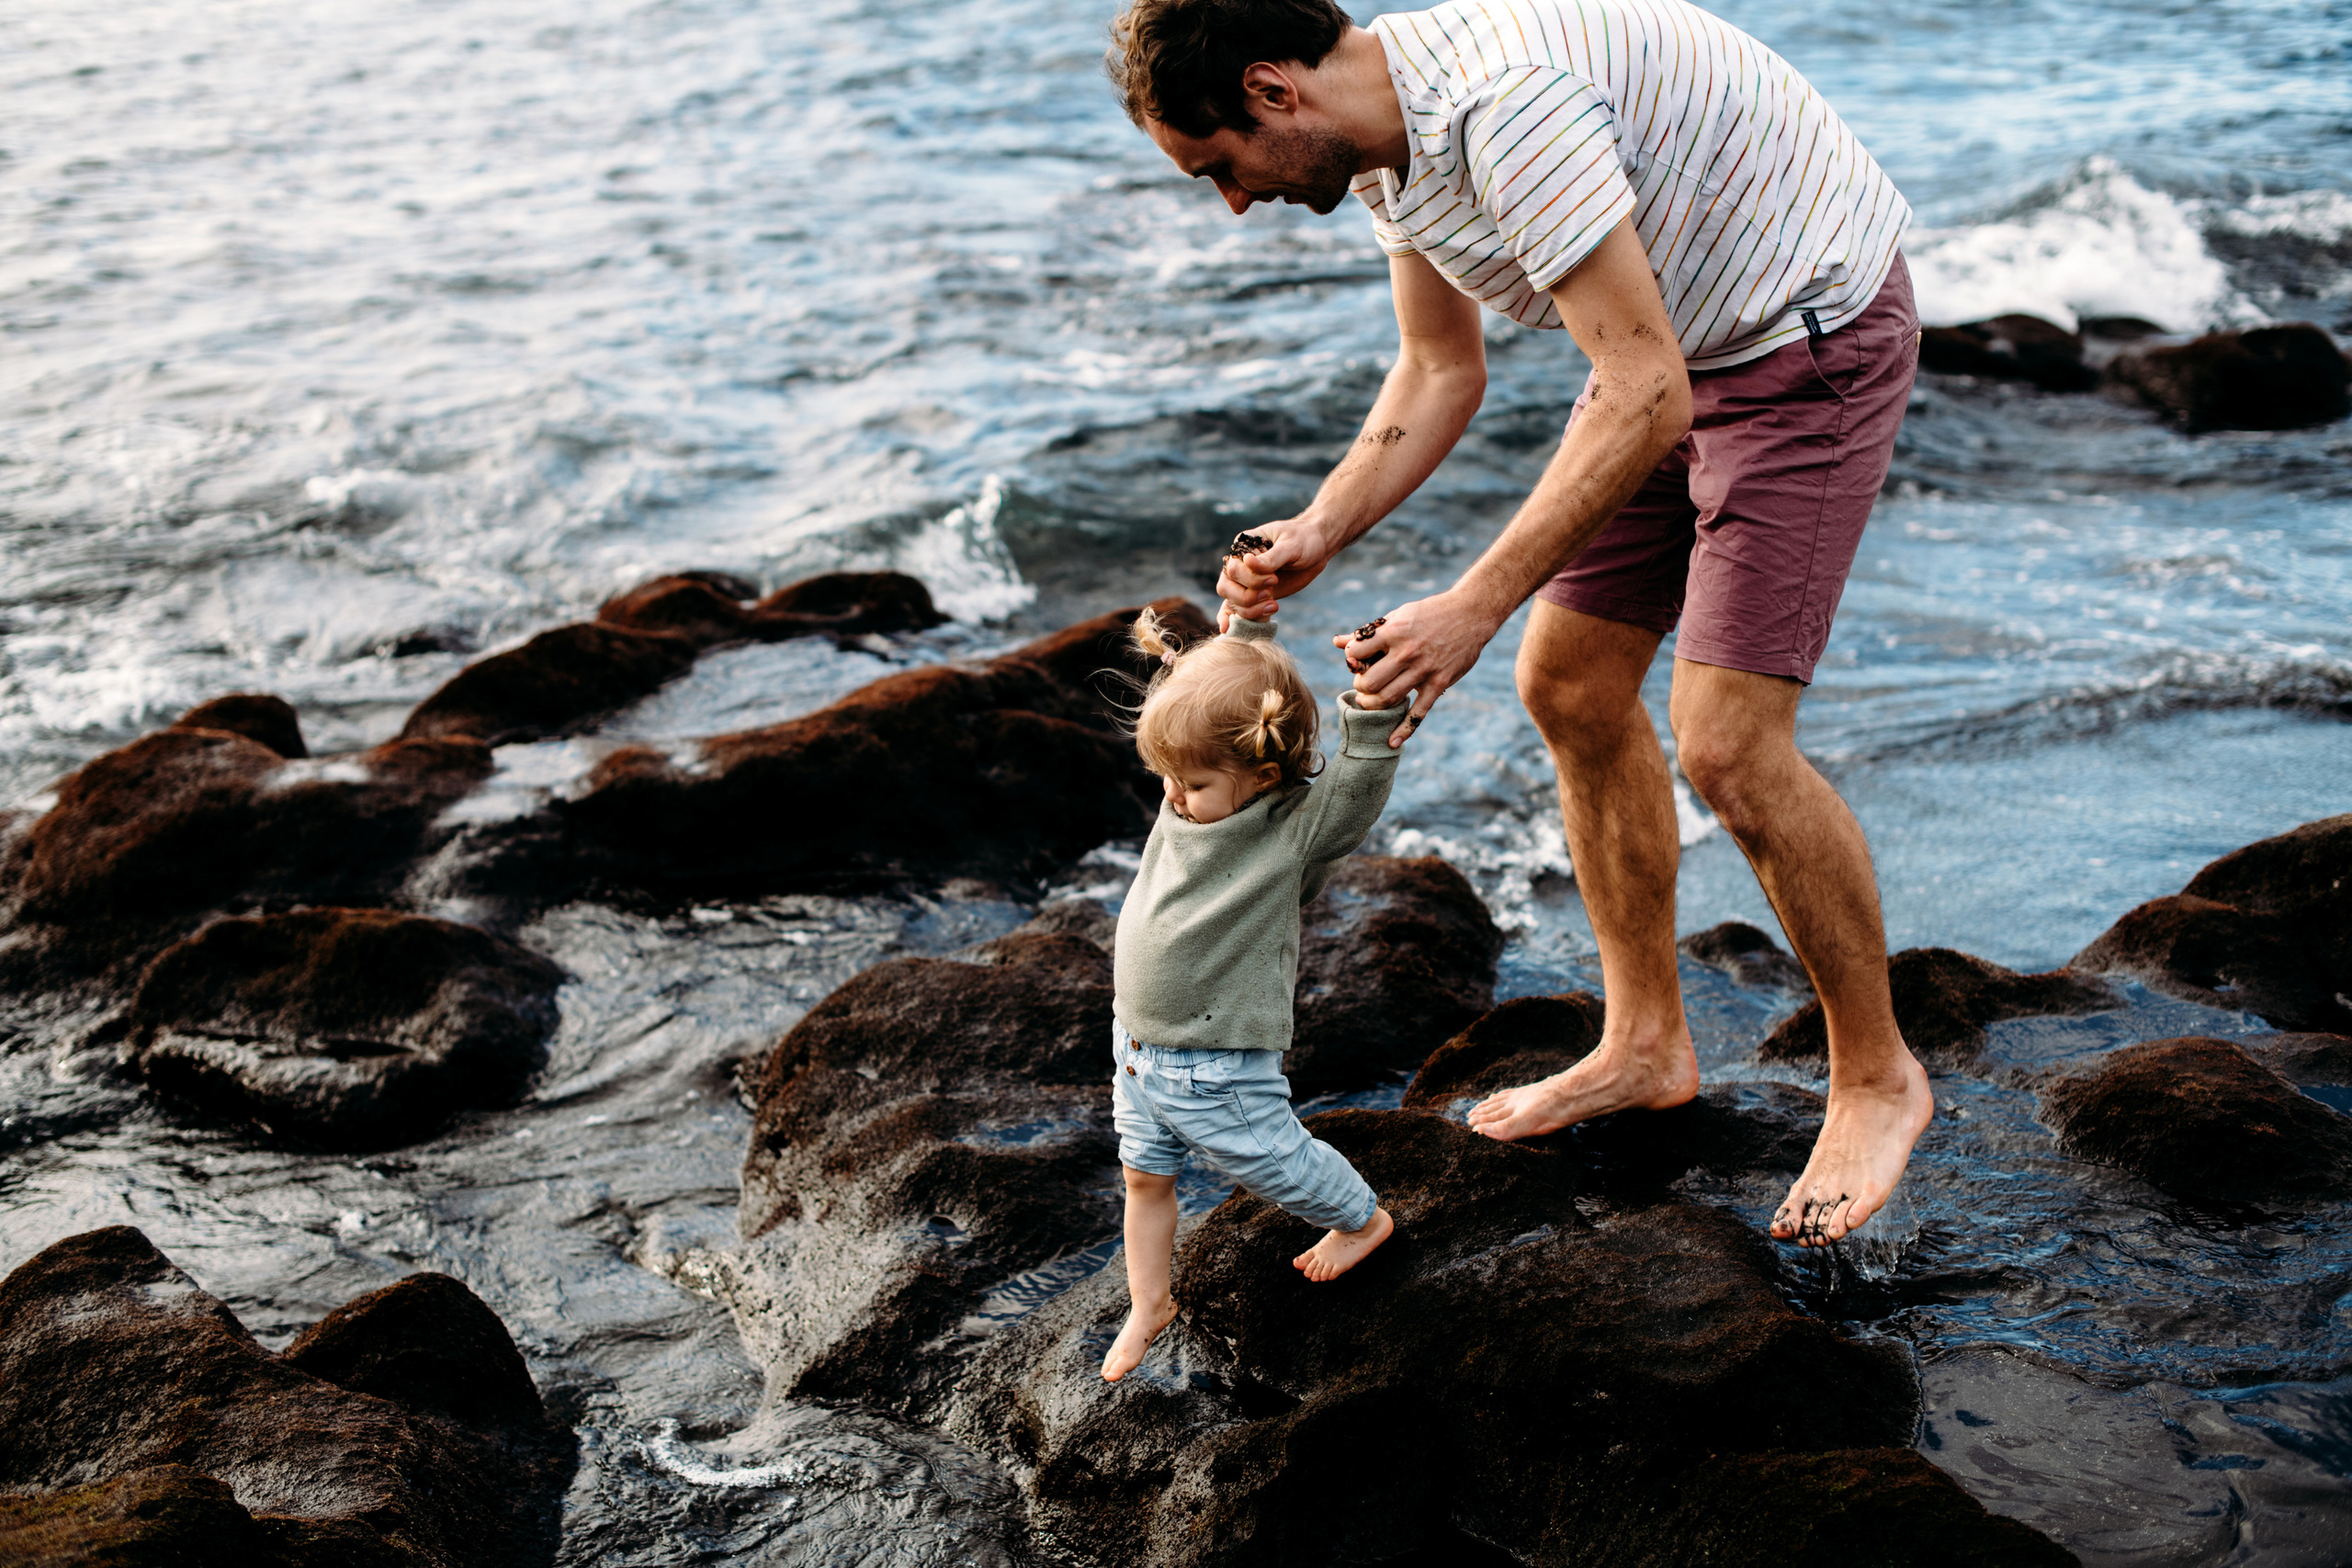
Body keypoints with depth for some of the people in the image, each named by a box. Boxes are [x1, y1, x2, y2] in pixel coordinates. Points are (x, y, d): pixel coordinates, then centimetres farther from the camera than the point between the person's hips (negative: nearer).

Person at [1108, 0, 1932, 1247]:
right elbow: (1441, 372, 11)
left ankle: (1876, 1080, 8)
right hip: (1682, 343, 9)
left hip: (1811, 337, -9)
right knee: (1568, 688, 10)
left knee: (1727, 746, -13)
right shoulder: (1386, 137, -1)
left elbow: (1650, 399, -33)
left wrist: (1474, 608, -32)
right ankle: (1646, 1045, 26)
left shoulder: (1505, 104, -32)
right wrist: (1318, 534, -3)